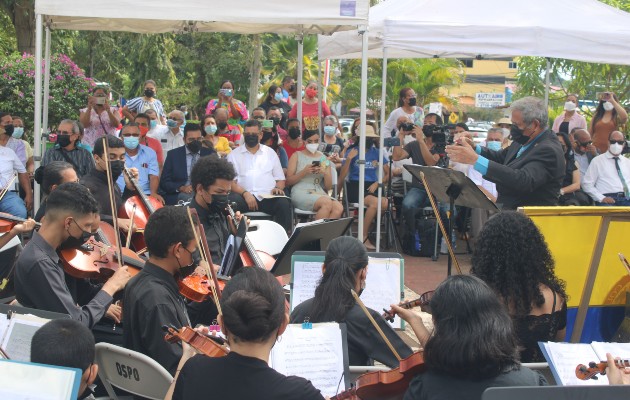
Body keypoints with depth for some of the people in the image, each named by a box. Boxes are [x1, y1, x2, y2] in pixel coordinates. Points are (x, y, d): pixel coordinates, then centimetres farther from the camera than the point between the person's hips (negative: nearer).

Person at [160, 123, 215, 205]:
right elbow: (164, 183, 5)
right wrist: (181, 188, -14)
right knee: (186, 197, -35)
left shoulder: (210, 154, 12)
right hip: (180, 195, -1)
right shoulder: (173, 155, 9)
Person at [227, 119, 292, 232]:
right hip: (244, 196, -1)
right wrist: (245, 193, -14)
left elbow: (280, 179, 21)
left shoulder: (270, 153, 21)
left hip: (268, 196, 1)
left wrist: (278, 188, -4)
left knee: (284, 203, -31)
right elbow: (230, 181, 5)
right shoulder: (234, 155, 15)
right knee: (233, 201, -36)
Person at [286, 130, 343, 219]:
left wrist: (326, 173, -4)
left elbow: (328, 187, 16)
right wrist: (304, 172, -10)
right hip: (301, 193, -4)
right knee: (327, 203, -34)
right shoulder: (297, 156, 11)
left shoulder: (323, 158, 19)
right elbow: (288, 181, 3)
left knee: (339, 208, -30)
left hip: (319, 193, 4)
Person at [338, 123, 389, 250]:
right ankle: (363, 238, -18)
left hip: (372, 186, 4)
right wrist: (349, 159, -16)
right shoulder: (352, 151, 3)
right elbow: (341, 178, -4)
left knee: (385, 203, -30)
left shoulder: (377, 152, 12)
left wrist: (377, 184, -4)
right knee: (375, 202, -33)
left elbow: (388, 174, 13)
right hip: (355, 187, -3)